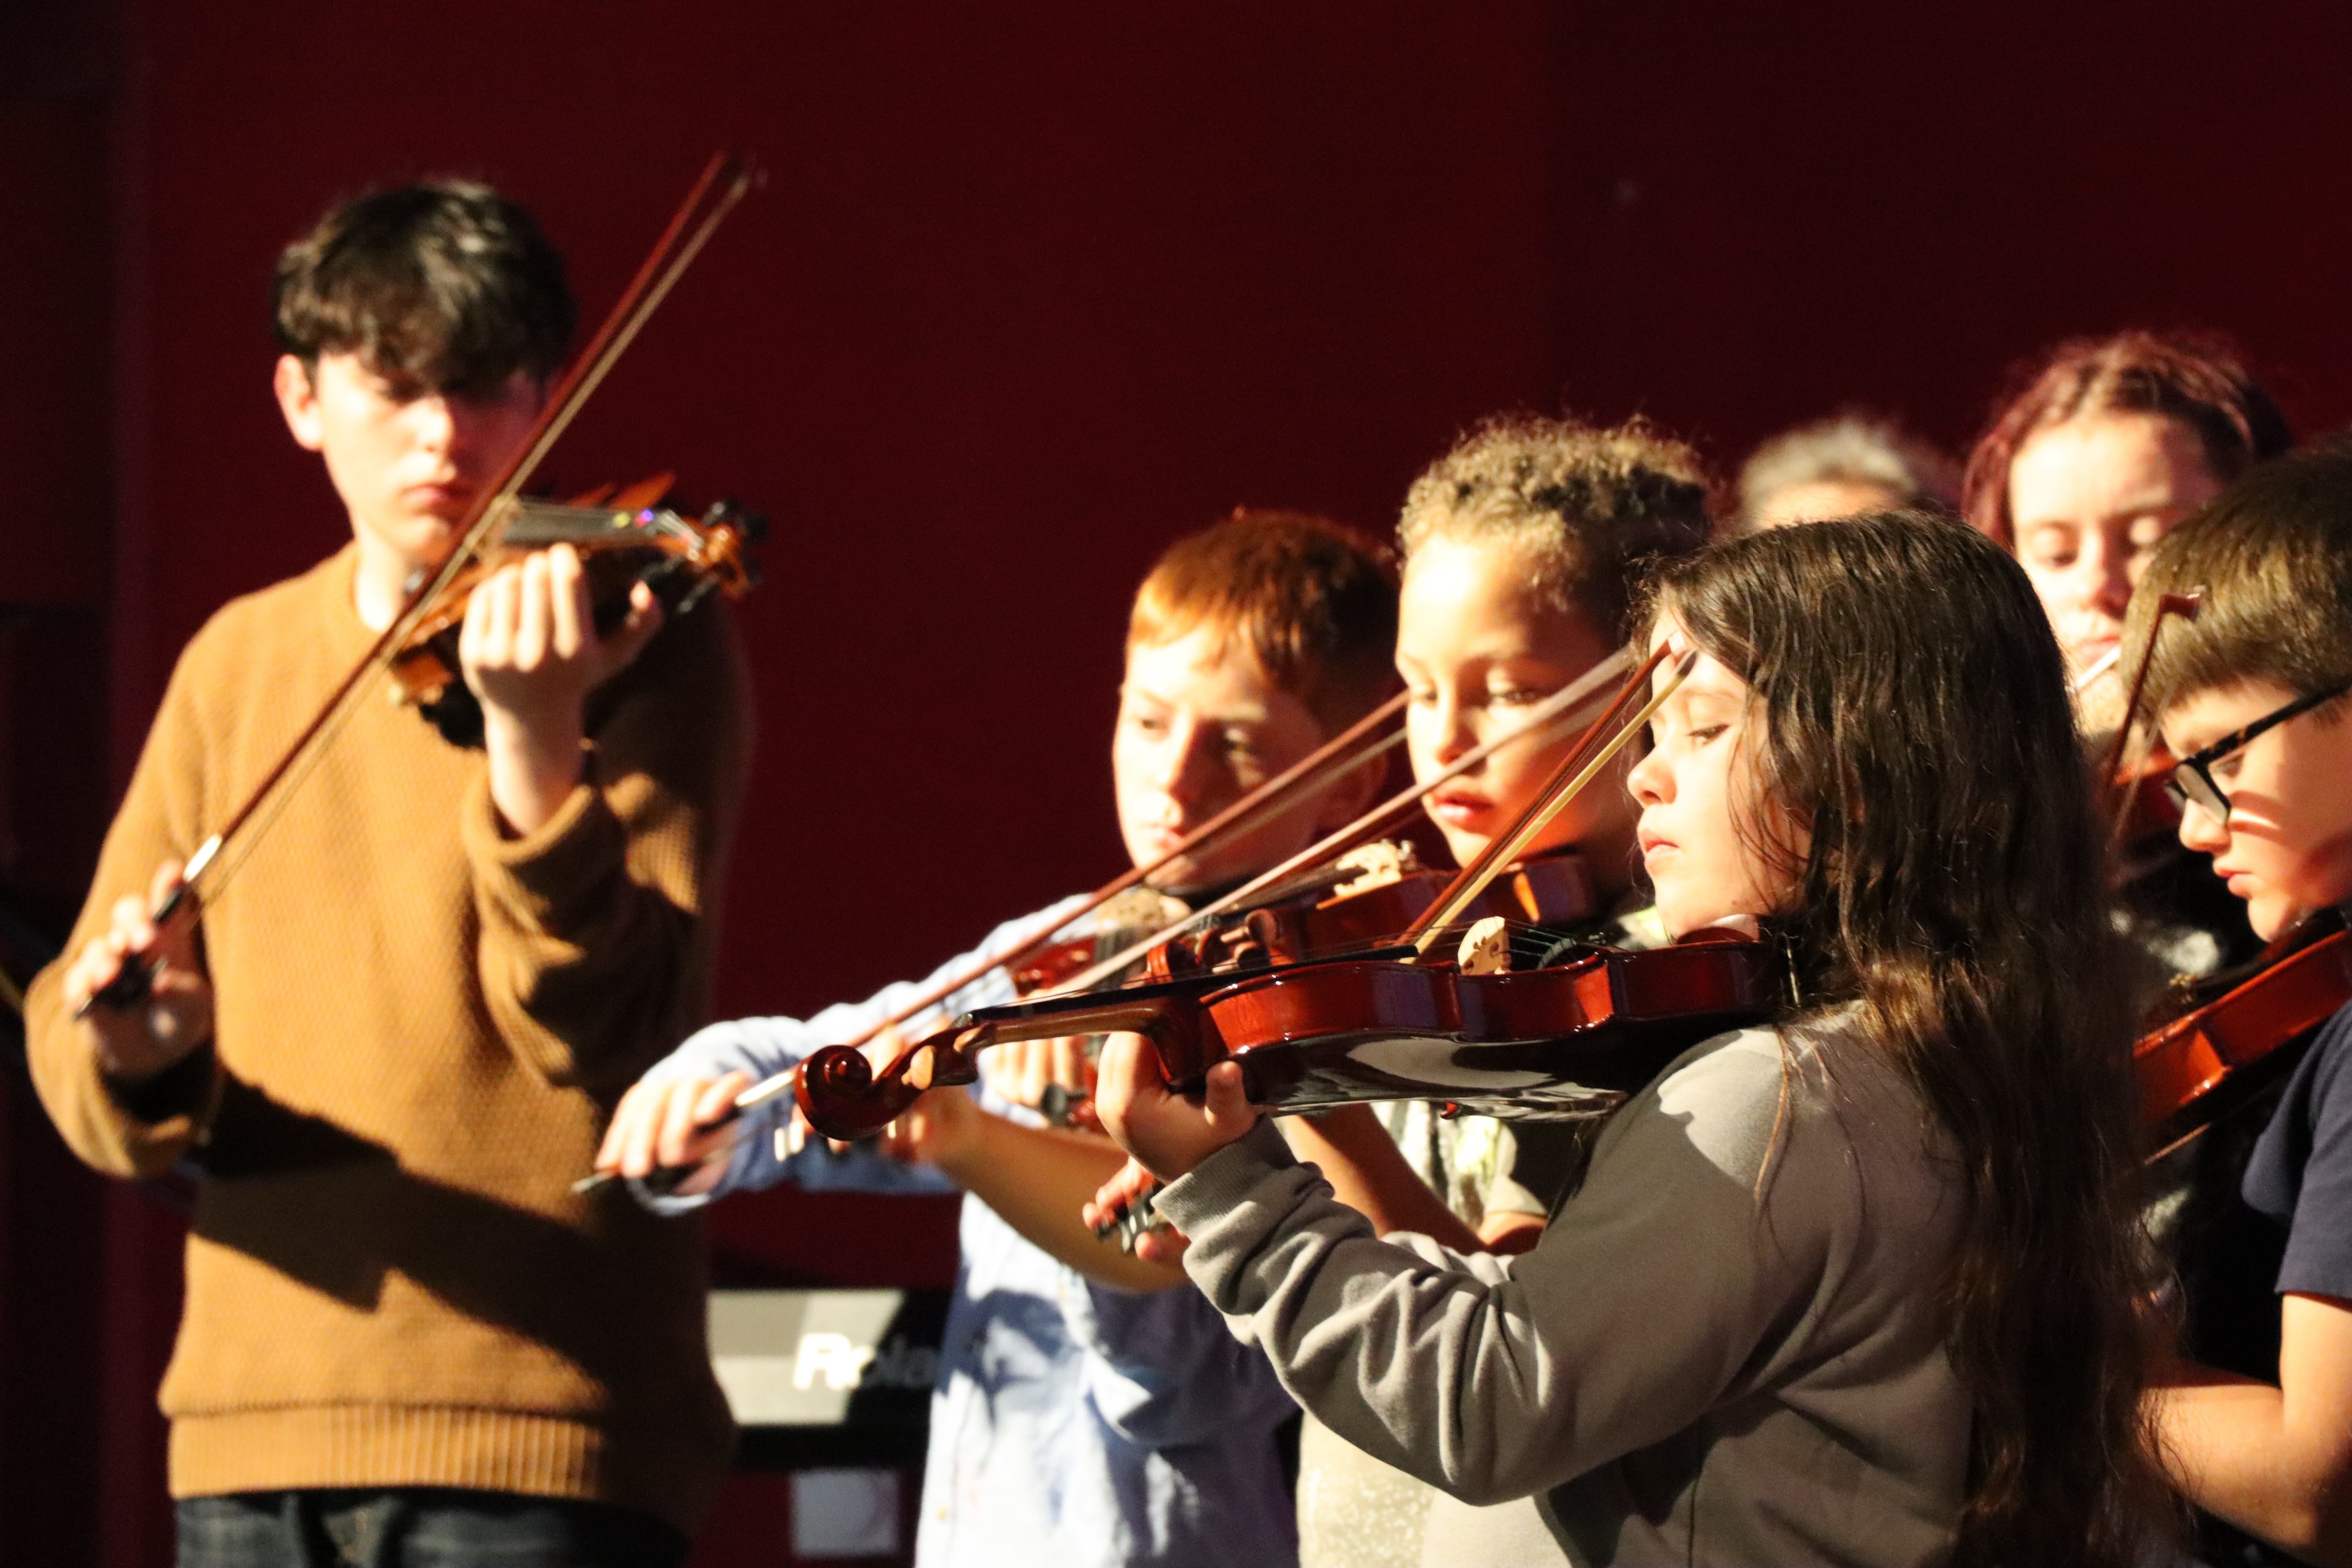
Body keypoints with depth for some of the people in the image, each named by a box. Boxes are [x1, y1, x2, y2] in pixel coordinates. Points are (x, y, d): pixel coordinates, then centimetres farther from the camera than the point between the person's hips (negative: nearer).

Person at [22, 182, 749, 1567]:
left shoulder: (646, 644, -1)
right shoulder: (240, 663, 12)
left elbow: (615, 1037, -13)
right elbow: (87, 1074, 9)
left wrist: (534, 743, -26)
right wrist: (136, 1049, -14)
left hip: (534, 1437, -4)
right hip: (253, 1423, 4)